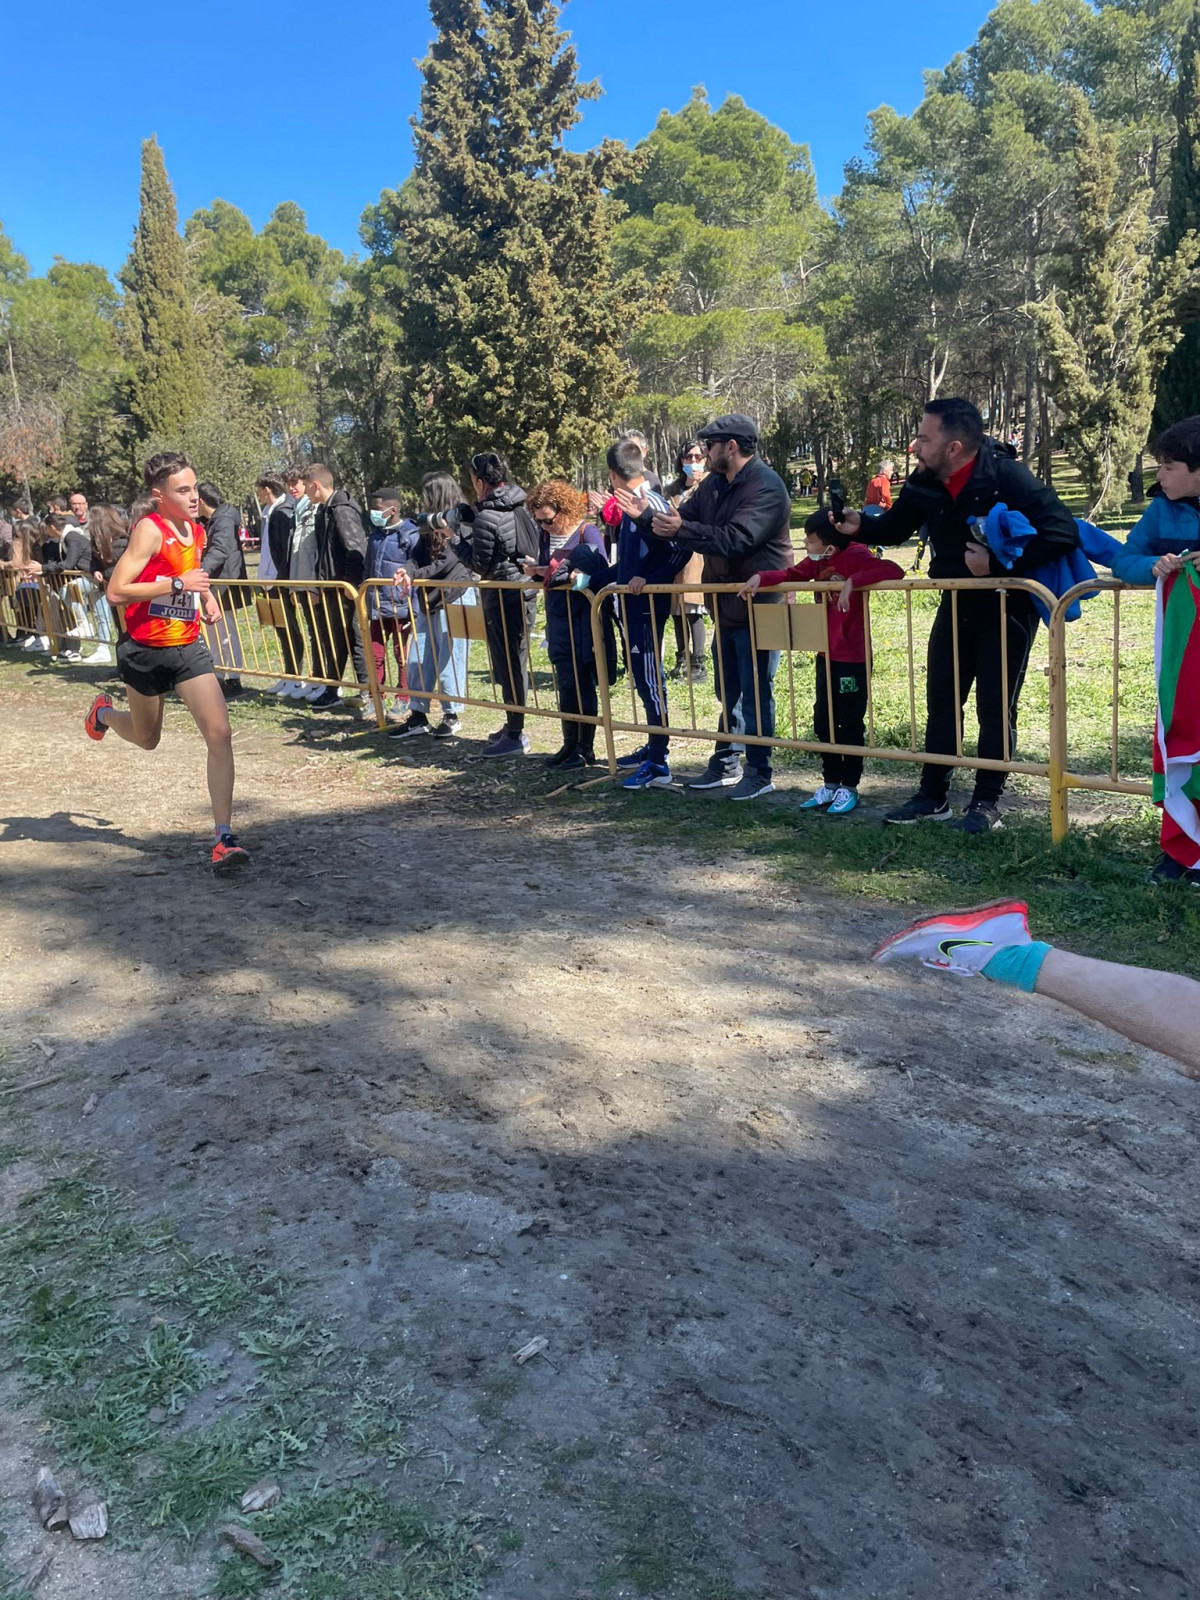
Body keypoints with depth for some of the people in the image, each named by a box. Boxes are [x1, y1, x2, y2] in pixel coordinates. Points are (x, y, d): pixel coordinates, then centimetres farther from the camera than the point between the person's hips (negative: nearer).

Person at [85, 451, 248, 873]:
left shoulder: (196, 531, 5)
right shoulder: (149, 529, -17)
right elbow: (116, 591, -24)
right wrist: (177, 584, -26)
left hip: (188, 647, 4)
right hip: (144, 651, -4)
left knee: (219, 733, -14)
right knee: (147, 739, 17)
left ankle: (223, 838, -11)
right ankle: (103, 713, 54)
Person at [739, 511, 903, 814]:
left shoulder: (855, 557, -19)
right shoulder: (816, 561, 4)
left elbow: (894, 570, -31)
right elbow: (791, 575, 13)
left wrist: (853, 582, -36)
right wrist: (761, 577, -4)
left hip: (853, 657, -8)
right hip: (826, 655, 8)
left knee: (851, 723, 5)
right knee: (823, 720, 14)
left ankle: (849, 787, 18)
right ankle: (830, 783, 26)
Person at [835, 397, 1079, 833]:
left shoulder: (1008, 478, -24)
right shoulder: (923, 484, -6)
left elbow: (1062, 532, -30)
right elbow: (895, 528, 9)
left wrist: (997, 563, -33)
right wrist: (859, 526, -12)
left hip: (1008, 605, -6)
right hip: (958, 603, 6)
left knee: (995, 707, -1)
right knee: (940, 700, 8)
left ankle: (987, 803, 12)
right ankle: (933, 797, 19)